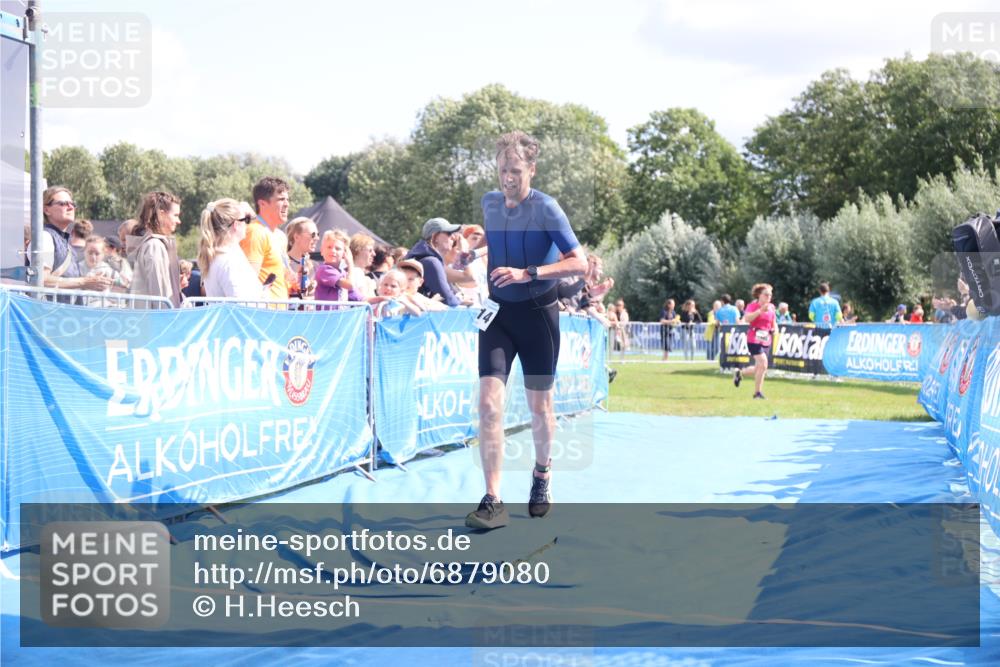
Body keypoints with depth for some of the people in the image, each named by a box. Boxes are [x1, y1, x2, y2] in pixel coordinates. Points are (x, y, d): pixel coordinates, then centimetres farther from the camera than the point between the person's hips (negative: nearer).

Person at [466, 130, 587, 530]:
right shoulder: (489, 203, 3)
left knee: (539, 405, 8)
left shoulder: (546, 208, -13)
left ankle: (542, 472, 37)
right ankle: (492, 502, -14)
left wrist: (527, 273, -28)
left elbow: (579, 263, -19)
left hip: (537, 313, -3)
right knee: (489, 402, -12)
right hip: (497, 312, 3)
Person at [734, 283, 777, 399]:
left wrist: (774, 329, 3)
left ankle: (740, 372, 38)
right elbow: (747, 318, -24)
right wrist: (760, 310, -29)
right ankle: (758, 392, -7)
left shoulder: (771, 307, 11)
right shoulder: (753, 306, -6)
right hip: (754, 339, -7)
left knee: (759, 368, 10)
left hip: (766, 341, 7)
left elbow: (774, 322, 24)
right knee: (763, 364, -19)